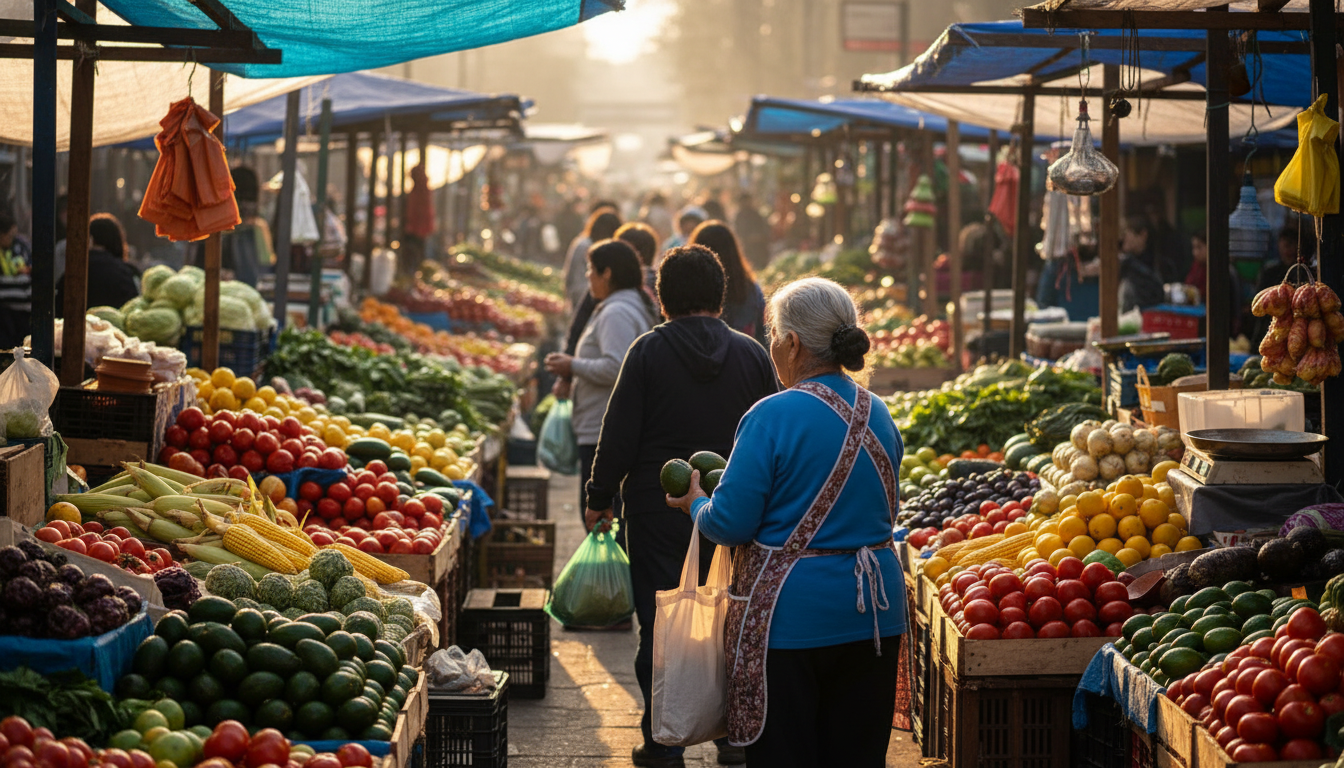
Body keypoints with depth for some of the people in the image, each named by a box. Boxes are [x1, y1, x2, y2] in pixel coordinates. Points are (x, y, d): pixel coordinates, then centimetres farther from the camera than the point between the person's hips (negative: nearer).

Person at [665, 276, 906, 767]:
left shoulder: (773, 417, -16)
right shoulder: (878, 416, 5)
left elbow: (730, 523, -14)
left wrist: (695, 502, 6)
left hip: (790, 619, -6)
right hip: (874, 616, 6)